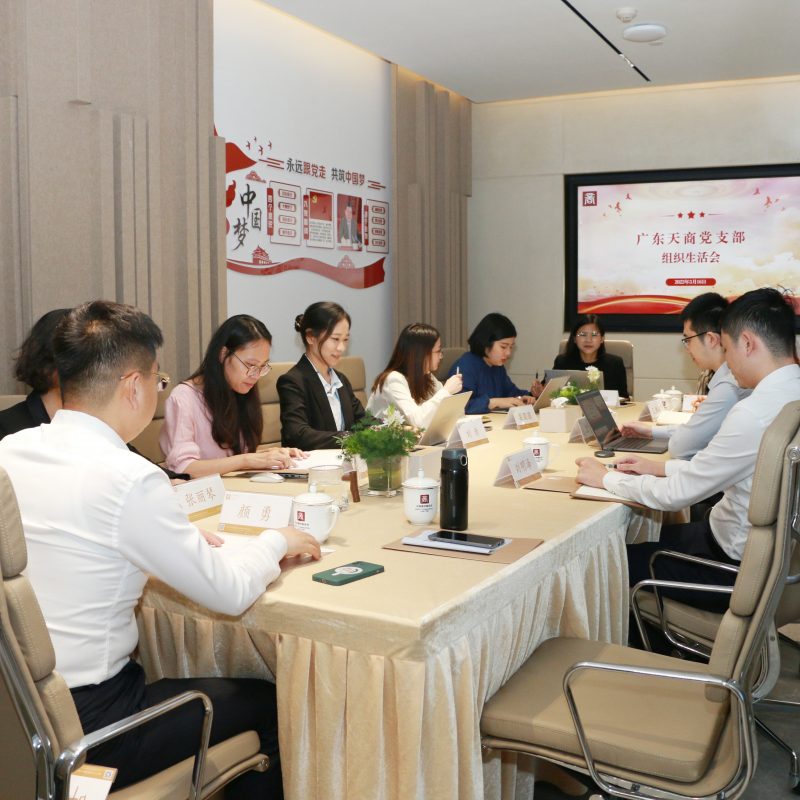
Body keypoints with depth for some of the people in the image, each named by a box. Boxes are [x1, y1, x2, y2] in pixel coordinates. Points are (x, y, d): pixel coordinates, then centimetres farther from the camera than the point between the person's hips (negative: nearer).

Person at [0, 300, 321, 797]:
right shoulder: (128, 479, -23)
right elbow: (230, 593, -16)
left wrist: (178, 537, 13)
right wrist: (276, 541, 3)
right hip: (84, 726, -7)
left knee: (190, 667, 28)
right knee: (272, 702, 11)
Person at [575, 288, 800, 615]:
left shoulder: (755, 412, -29)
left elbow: (676, 495, -21)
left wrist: (606, 478, -6)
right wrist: (661, 467, 9)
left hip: (738, 567, -8)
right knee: (649, 536, 22)